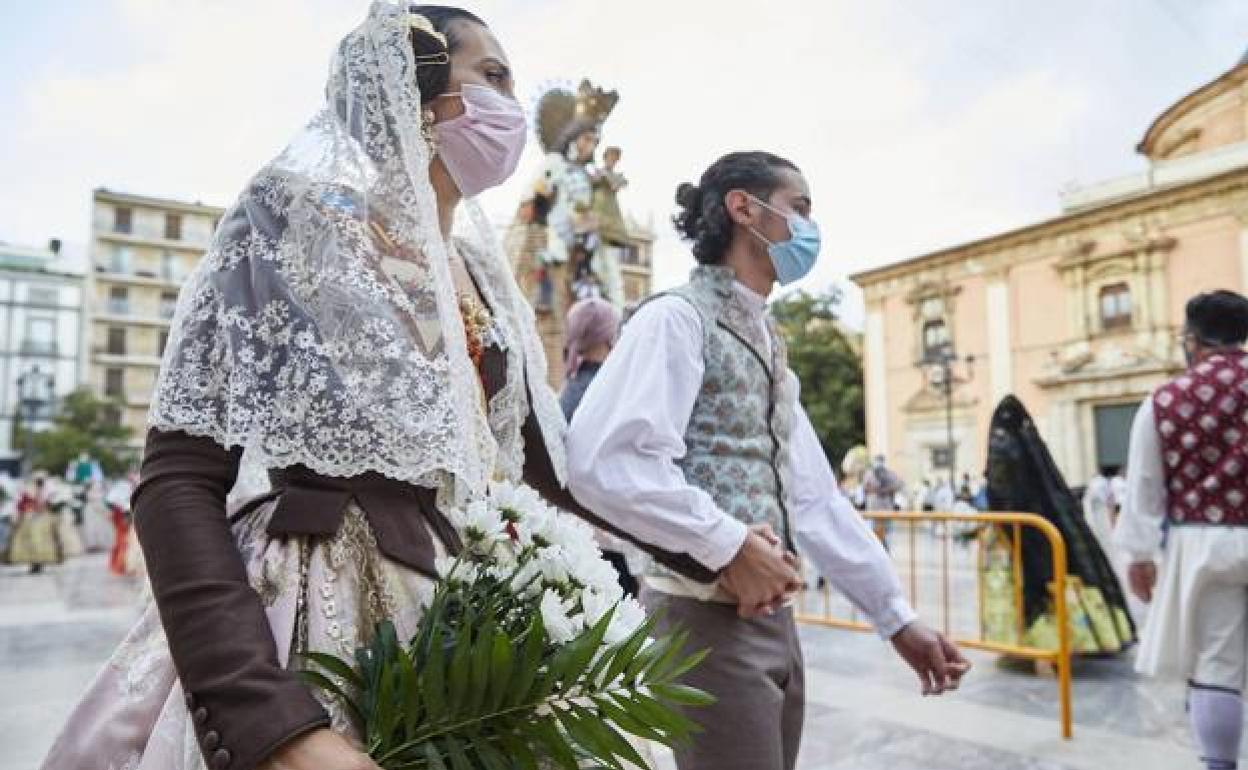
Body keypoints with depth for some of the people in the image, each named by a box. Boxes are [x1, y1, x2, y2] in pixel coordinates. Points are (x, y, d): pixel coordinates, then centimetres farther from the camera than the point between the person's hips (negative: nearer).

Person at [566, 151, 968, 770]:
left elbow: (814, 496, 15)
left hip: (773, 618, 9)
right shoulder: (678, 318, -11)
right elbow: (601, 461, -27)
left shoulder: (768, 342, 17)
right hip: (706, 617, -8)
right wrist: (727, 544, -22)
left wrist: (896, 617, 12)